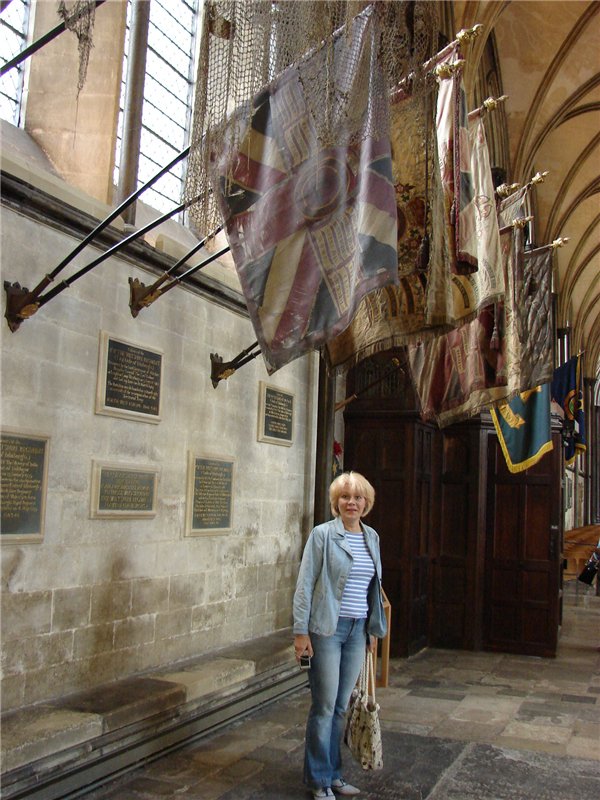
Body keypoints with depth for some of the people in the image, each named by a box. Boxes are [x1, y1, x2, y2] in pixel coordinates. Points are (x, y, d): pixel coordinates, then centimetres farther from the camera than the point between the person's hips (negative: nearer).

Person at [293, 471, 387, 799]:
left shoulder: (372, 537, 10)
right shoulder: (323, 534, -8)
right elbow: (304, 584, -9)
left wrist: (374, 629, 16)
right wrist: (301, 631, -13)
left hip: (358, 630, 5)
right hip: (327, 629, -5)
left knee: (341, 707, 13)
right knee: (324, 706, 1)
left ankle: (332, 774, 26)